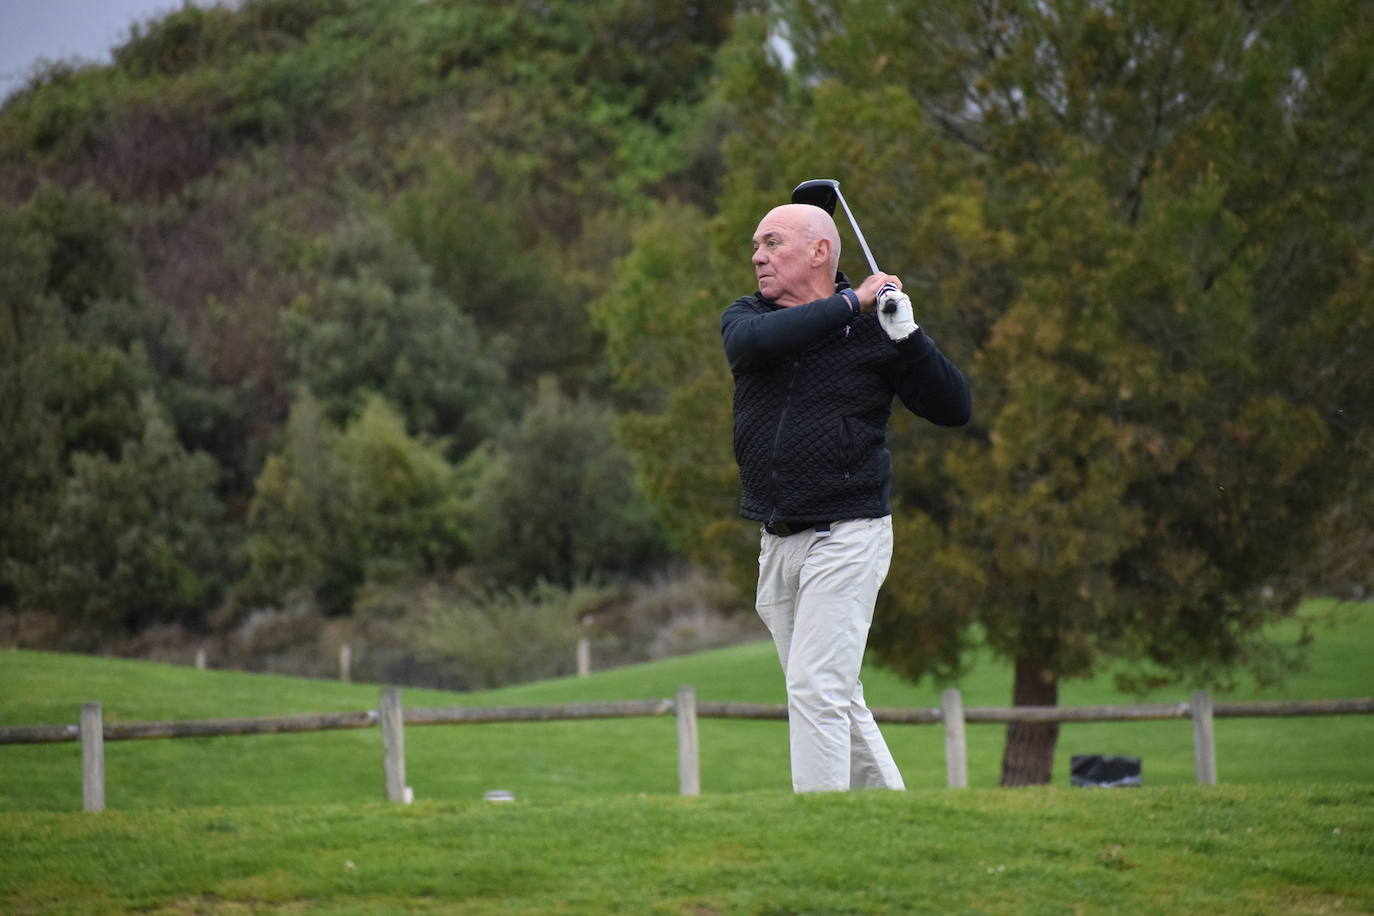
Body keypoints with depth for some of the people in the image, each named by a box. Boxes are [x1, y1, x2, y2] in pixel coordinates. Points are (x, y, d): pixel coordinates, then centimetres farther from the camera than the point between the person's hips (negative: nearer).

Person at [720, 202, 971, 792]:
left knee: (816, 690, -14)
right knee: (838, 702, 12)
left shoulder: (875, 328, -3)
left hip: (848, 535, -6)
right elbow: (756, 341, -18)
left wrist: (906, 333, -19)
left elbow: (954, 409, -7)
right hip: (777, 544, 6)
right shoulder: (745, 317, 7)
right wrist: (850, 304, -20)